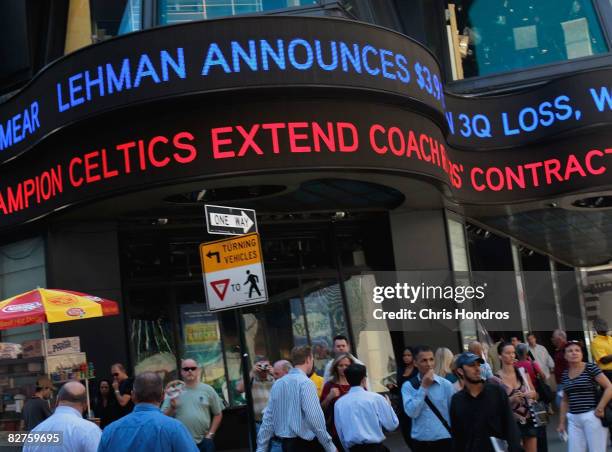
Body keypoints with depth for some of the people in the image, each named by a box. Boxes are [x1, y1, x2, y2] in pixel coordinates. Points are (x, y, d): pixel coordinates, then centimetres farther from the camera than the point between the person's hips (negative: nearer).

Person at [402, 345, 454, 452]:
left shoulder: (446, 384, -3)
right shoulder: (408, 386, -2)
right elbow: (412, 412, -14)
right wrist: (423, 387, -15)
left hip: (443, 440, -1)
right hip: (420, 442, 1)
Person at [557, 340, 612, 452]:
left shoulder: (590, 368, -5)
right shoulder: (565, 374, 11)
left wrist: (600, 408, -12)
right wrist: (562, 422, 15)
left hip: (591, 416, -5)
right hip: (573, 419, 5)